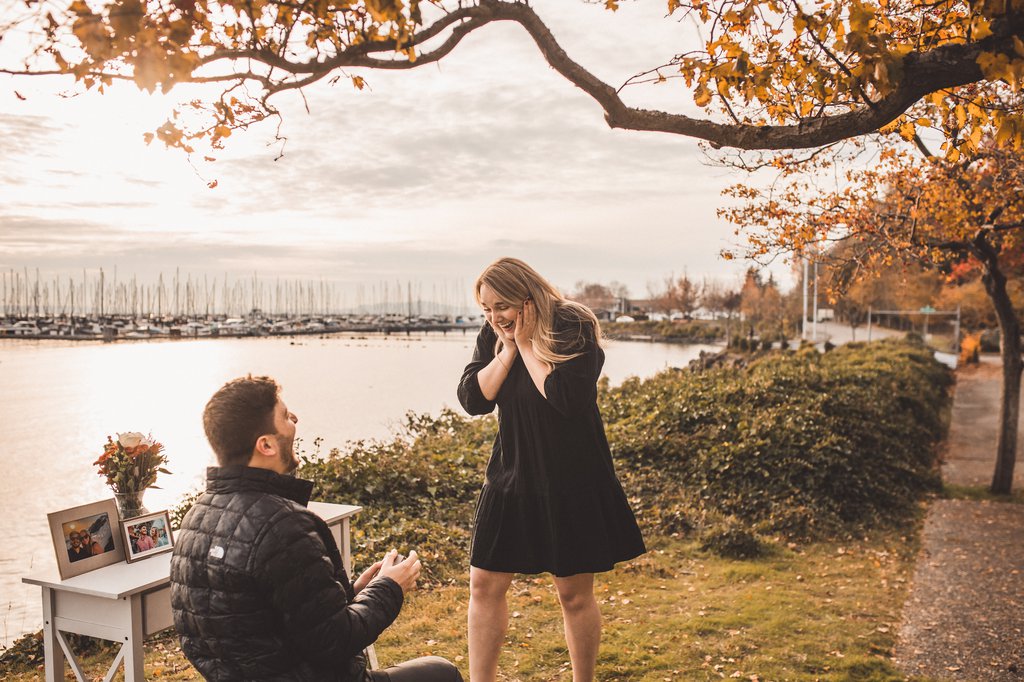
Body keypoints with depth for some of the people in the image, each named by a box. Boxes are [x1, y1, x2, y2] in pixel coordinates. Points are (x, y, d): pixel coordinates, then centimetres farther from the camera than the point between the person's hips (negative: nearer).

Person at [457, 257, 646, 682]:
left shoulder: (573, 328, -13)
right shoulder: (493, 335, 3)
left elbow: (566, 397, -26)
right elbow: (472, 399, -6)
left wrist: (527, 344, -19)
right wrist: (509, 349, -13)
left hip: (570, 482, -5)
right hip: (510, 478, 5)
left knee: (574, 593, 8)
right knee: (485, 584, 7)